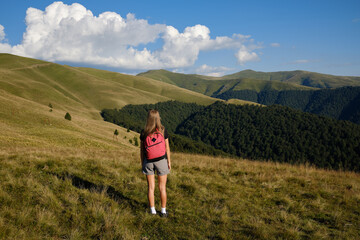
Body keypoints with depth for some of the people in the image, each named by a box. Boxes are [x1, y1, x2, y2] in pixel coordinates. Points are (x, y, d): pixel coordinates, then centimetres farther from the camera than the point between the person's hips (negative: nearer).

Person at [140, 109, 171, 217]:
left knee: (151, 187, 9)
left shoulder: (144, 132, -6)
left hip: (148, 161, 1)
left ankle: (152, 211, 14)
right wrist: (169, 161, 4)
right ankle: (163, 211, 15)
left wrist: (142, 163, 10)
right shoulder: (163, 130, -10)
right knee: (162, 187, 8)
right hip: (161, 160, -1)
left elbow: (142, 149, 0)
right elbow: (167, 147, -5)